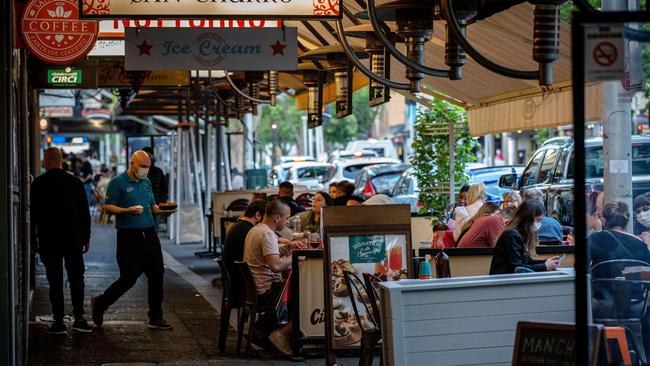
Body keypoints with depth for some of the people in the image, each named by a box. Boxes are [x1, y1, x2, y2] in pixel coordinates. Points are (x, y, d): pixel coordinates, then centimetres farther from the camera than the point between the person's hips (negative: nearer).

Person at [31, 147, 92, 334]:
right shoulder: (75, 182, 0)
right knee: (76, 278, 9)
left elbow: (33, 213, -1)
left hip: (48, 241, -1)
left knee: (55, 281, 4)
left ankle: (58, 322, 2)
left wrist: (33, 239, 7)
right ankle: (79, 317, 1)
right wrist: (86, 238, 9)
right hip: (73, 239, 1)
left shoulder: (38, 184, -4)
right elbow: (84, 213, 2)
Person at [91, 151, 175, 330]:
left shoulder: (146, 182, 15)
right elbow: (107, 207, -10)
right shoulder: (118, 182, -7)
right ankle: (99, 304, 18)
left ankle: (156, 318, 14)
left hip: (149, 234, 7)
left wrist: (161, 211, 1)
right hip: (129, 236, -7)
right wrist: (128, 210, -23)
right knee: (129, 278, -5)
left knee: (157, 275, 5)